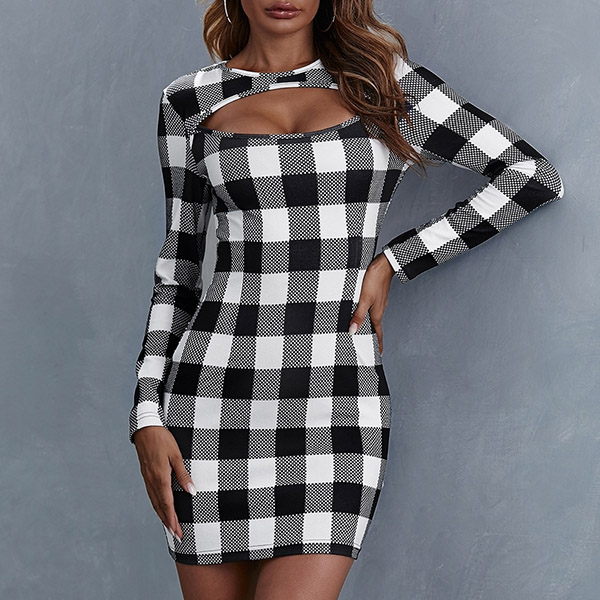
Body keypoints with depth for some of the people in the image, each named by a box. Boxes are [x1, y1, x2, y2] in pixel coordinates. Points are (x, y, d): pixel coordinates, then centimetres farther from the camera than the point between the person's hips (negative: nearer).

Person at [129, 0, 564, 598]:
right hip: (215, 394, 1)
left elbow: (534, 176, 2)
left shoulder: (381, 82, 5)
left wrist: (390, 263, -2)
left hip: (337, 402, -1)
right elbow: (179, 266, 12)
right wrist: (147, 417, 2)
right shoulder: (190, 101, 8)